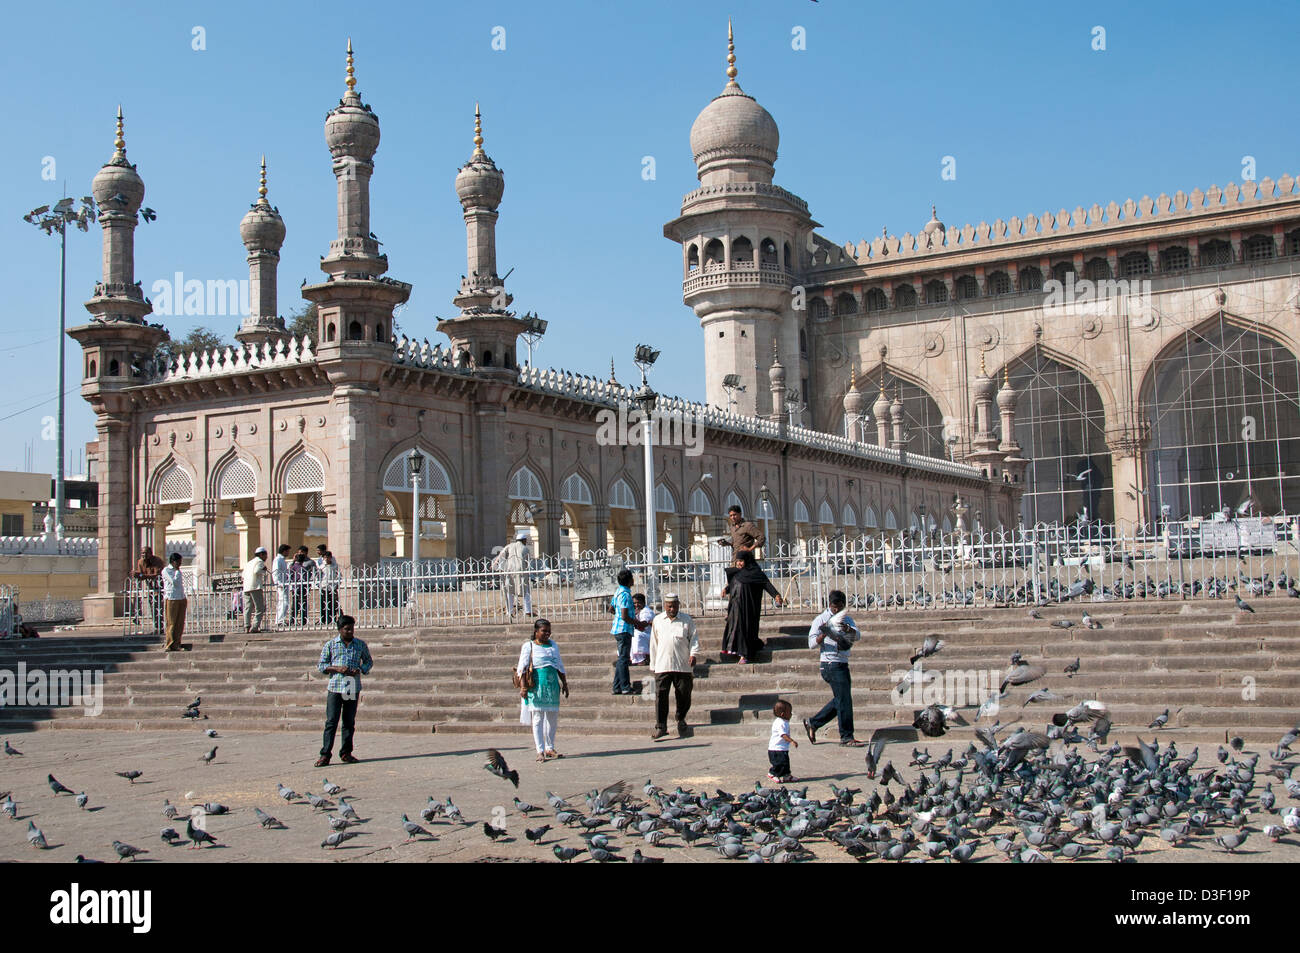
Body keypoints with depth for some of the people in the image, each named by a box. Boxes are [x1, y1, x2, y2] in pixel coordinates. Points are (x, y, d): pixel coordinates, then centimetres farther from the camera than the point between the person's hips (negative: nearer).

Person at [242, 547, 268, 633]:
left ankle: (247, 627, -3)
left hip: (246, 588, 7)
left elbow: (243, 575, 19)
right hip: (256, 587, -7)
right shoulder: (260, 562, 2)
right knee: (260, 609, -6)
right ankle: (254, 627, -16)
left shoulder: (248, 563, 26)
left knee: (247, 609, 7)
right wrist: (264, 571, 0)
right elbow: (256, 571, -16)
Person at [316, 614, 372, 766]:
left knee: (350, 722, 6)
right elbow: (321, 666, 5)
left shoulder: (360, 644, 9)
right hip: (335, 687, -2)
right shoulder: (330, 644, 4)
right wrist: (337, 668, -12)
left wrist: (360, 670, -2)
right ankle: (325, 754, -5)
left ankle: (346, 753, 15)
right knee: (331, 721, -6)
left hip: (353, 688, 2)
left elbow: (369, 661, 20)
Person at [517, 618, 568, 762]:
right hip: (536, 685, -5)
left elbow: (560, 666, 22)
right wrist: (523, 686, -13)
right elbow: (522, 668, -4)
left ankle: (550, 748, 17)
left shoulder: (553, 645, 16)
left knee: (552, 717, 7)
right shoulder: (528, 646, 1)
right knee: (537, 718, -6)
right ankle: (540, 751, -6)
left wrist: (564, 683, 19)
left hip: (553, 685, 5)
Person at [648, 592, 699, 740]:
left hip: (683, 666, 0)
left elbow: (694, 638, 6)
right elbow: (654, 643, 14)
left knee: (684, 695, 5)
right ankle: (661, 726, -3)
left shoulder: (687, 620, 6)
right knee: (661, 696, -7)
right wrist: (653, 665, 13)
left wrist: (693, 653, -13)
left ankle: (681, 719, 30)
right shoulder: (657, 620, 11)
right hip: (662, 666, 0)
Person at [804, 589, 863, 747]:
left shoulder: (846, 619, 14)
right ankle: (846, 737, -2)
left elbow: (858, 636, -3)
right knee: (844, 700, -8)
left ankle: (812, 723, 26)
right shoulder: (821, 620, -3)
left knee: (839, 700, 14)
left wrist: (849, 629, -26)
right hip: (831, 664, -7)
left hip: (842, 664, 7)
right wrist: (824, 634, -28)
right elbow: (812, 643, -9)